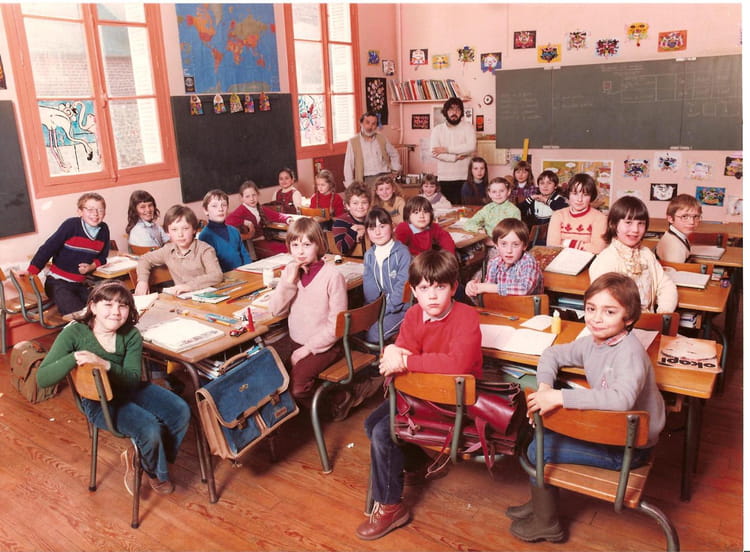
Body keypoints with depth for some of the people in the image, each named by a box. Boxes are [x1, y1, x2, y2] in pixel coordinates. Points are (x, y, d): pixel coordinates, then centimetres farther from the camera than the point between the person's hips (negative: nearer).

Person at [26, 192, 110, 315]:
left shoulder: (104, 230, 0)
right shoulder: (71, 225, -14)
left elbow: (102, 257, 11)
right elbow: (47, 248, -13)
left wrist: (92, 266, -10)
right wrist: (31, 272, -20)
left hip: (81, 284, 5)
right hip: (58, 283, -5)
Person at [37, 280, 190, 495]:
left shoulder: (131, 335, -8)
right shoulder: (74, 333, -16)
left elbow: (133, 379, -16)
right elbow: (42, 378, -20)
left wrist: (104, 364, -34)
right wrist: (73, 358, -38)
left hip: (128, 389, 4)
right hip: (98, 400, -4)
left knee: (181, 411, -17)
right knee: (150, 429, -26)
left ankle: (138, 456, 8)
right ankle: (158, 474, 9)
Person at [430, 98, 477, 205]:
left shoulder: (468, 127, 3)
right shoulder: (437, 129, 6)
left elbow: (471, 147, -14)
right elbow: (433, 152, -7)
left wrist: (446, 149, -12)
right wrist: (455, 157, -12)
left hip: (464, 177, -1)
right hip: (444, 178, 1)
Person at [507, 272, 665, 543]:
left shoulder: (629, 352, -28)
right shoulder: (592, 342, -1)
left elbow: (621, 398, -46)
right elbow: (553, 354, 10)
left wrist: (560, 397, -44)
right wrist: (545, 387, -10)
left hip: (629, 447, -8)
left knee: (538, 450, -9)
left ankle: (546, 524, 14)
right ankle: (540, 503, 27)